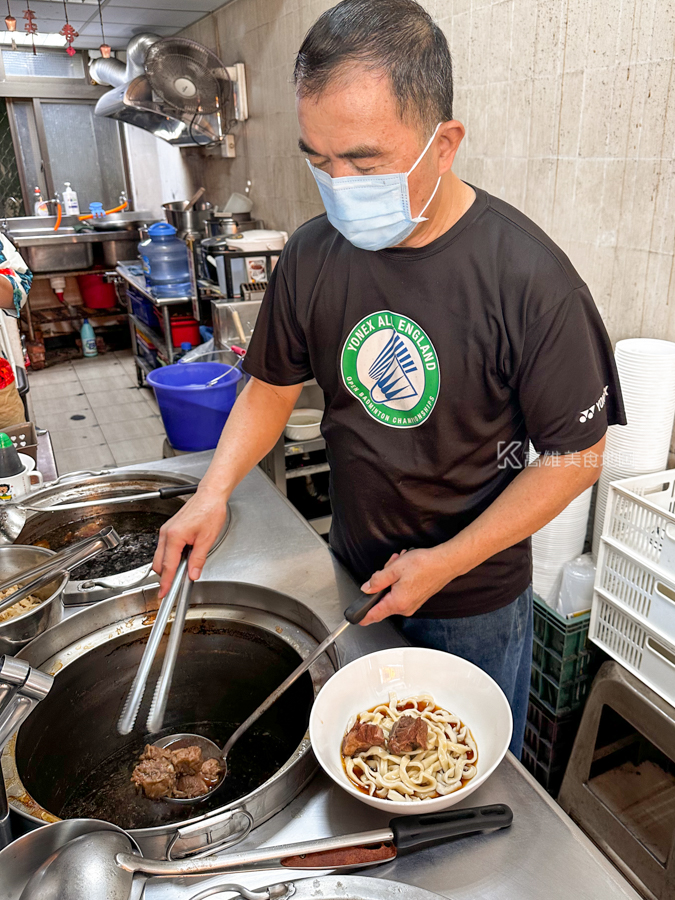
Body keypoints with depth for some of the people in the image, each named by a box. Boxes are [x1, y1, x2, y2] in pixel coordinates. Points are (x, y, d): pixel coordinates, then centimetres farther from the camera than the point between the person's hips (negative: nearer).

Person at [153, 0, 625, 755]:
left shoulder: (528, 276, -24)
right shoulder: (312, 254, -11)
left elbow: (575, 457, -17)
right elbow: (273, 384, 2)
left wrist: (443, 564, -19)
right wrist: (214, 491, -13)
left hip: (474, 602, -3)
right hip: (352, 574, 4)